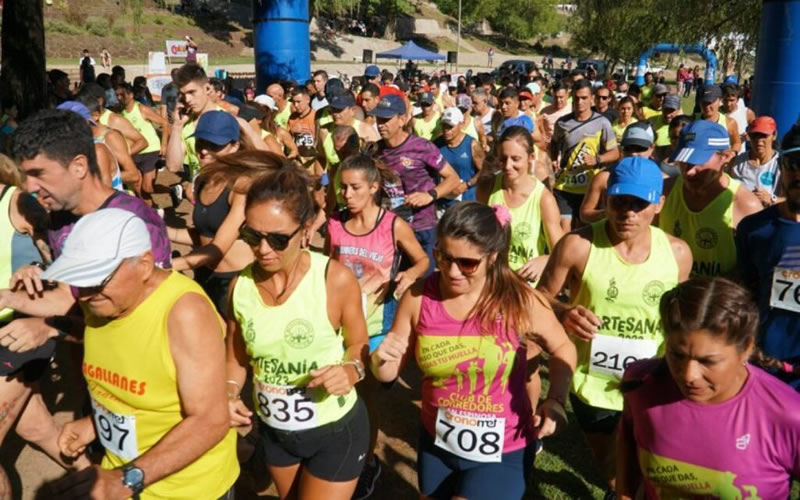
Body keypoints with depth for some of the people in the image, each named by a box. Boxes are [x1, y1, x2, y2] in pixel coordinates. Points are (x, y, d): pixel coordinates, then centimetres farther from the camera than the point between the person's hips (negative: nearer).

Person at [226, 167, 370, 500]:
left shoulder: (336, 279, -22)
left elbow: (359, 345, -8)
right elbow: (237, 357, 2)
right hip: (273, 430, 5)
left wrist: (351, 370, -28)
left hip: (335, 430, -4)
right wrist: (229, 394, -16)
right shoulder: (240, 286, -12)